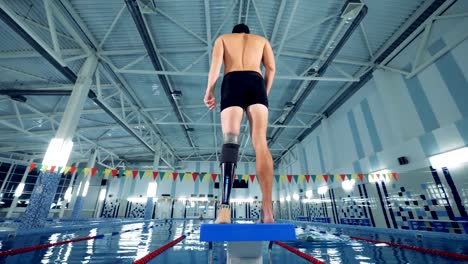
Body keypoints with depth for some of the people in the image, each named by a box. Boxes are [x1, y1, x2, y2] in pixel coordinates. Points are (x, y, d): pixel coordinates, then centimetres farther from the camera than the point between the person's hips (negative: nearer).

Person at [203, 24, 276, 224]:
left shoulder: (223, 38, 30)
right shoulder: (261, 40, 33)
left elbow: (216, 62, 8)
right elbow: (271, 68, 15)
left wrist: (209, 91, 3)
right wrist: (265, 93, 21)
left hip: (232, 82, 0)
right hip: (256, 83, 1)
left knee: (230, 141, -15)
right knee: (260, 143, -13)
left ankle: (225, 206, -30)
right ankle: (267, 209, -22)